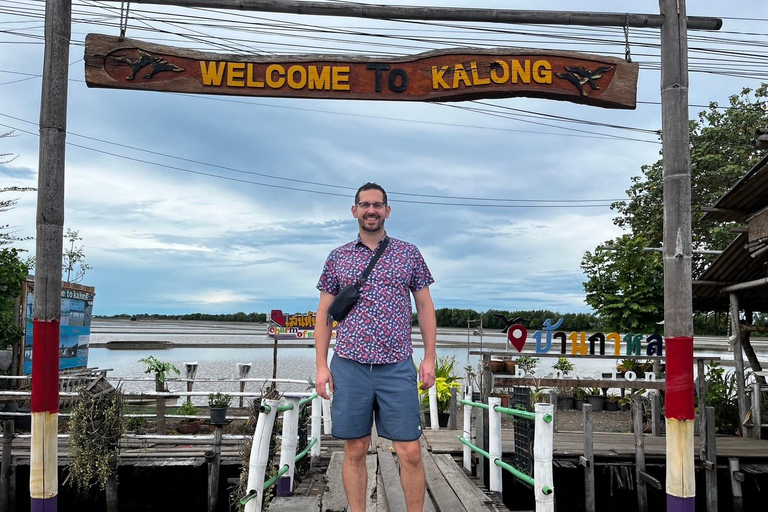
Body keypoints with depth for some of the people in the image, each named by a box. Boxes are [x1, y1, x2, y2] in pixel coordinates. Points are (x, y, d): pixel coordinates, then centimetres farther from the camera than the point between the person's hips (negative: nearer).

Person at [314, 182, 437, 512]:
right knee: (355, 452, 7)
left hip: (397, 367, -1)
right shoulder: (337, 257, 9)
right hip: (349, 367, 1)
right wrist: (321, 365, 2)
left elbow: (425, 306, 9)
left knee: (410, 453, -1)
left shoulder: (409, 253, 8)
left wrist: (429, 357, 1)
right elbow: (324, 312, 10)